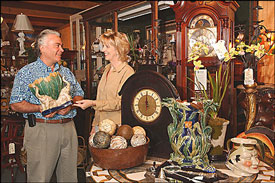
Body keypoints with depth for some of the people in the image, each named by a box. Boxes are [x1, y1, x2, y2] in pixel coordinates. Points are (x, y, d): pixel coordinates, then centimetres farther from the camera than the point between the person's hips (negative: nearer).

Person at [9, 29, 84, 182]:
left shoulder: (67, 72, 15)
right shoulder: (26, 72, -1)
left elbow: (79, 96, 14)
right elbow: (16, 104, -5)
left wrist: (70, 105, -7)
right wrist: (40, 108, -20)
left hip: (68, 128, 5)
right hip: (41, 129, -4)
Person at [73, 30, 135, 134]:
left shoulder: (128, 72, -11)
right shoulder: (107, 69, 12)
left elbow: (120, 102, -17)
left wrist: (93, 103, -23)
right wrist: (95, 125, 15)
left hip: (117, 126, -6)